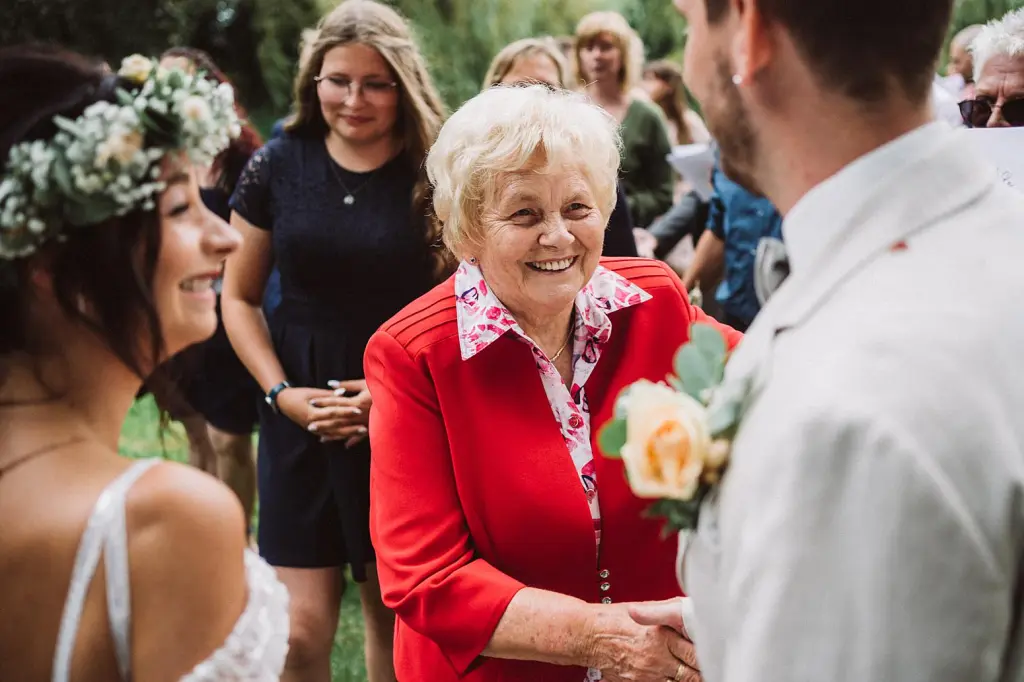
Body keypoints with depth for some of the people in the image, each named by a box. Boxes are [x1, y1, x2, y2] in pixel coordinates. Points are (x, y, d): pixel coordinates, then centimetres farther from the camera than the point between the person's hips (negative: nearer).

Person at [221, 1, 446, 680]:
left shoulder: (436, 176, -3)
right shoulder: (278, 167, 1)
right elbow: (240, 297, 7)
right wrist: (281, 393, -7)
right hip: (301, 414, 1)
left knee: (394, 609, 11)